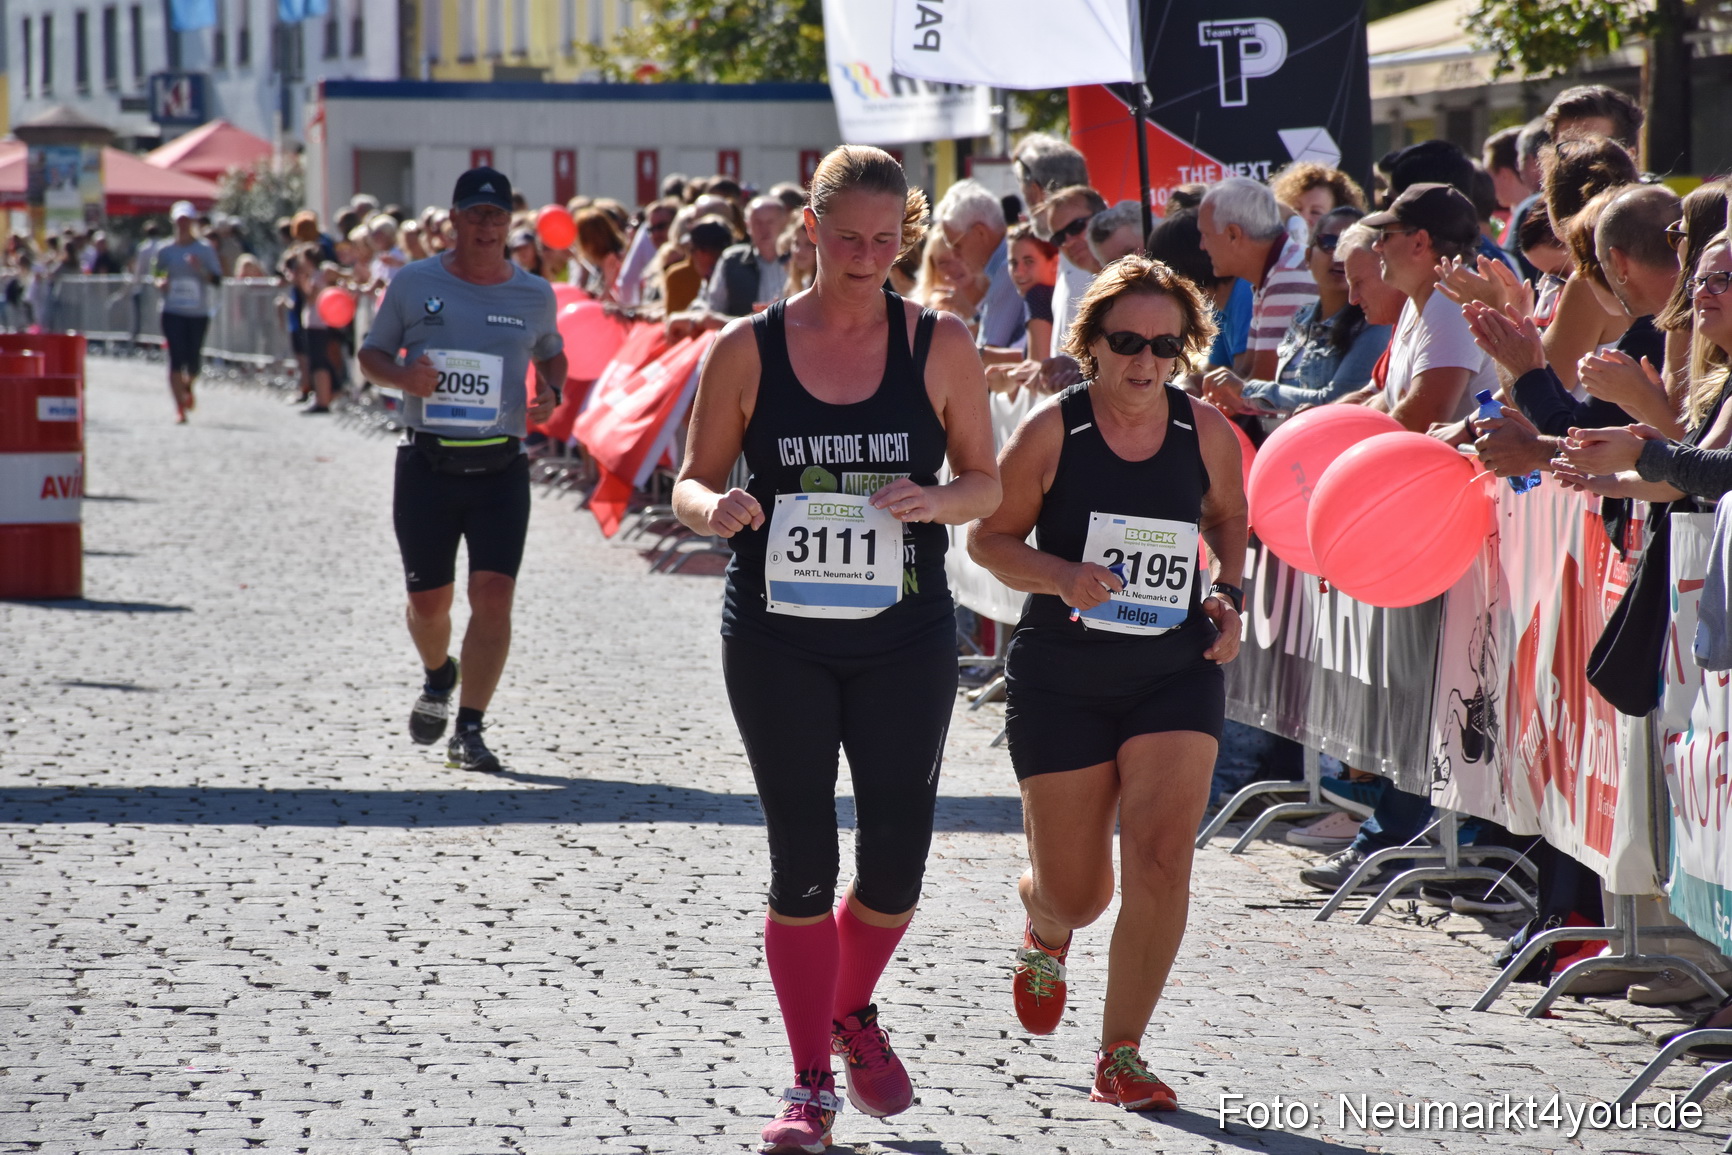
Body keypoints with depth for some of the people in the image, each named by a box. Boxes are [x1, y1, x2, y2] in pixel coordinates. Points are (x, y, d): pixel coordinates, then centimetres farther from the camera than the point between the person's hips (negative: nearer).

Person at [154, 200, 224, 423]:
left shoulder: (205, 250, 3)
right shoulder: (165, 251, 7)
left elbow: (216, 280, -2)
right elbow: (156, 277, 14)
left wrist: (200, 269, -20)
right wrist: (160, 283, -9)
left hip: (198, 312, 0)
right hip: (173, 312, 0)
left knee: (193, 359, 1)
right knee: (176, 359, -9)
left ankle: (188, 387, 35)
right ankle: (179, 408, -6)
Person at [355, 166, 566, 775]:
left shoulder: (534, 295, 7)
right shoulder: (413, 283, 2)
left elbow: (551, 353, 24)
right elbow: (371, 353, 11)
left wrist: (550, 393, 2)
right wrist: (401, 377, -12)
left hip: (501, 468, 0)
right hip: (427, 465, 0)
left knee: (494, 595, -12)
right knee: (428, 599, 6)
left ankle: (469, 730, -5)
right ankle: (438, 676, 40)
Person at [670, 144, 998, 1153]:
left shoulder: (942, 345, 1)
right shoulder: (748, 349, -1)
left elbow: (988, 481, 6)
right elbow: (693, 480, 4)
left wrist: (939, 501, -16)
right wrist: (714, 507, -19)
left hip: (906, 641, 1)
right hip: (778, 640, -1)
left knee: (897, 860, 1)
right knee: (803, 862, -1)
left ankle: (854, 1012, 33)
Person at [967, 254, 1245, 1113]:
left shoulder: (1206, 434, 0)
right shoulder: (1051, 432, -8)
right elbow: (990, 538, -2)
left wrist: (1226, 592, 3)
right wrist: (1062, 576, -19)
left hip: (1177, 672, 2)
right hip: (1062, 678, -1)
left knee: (1161, 857, -16)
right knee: (1076, 891, 5)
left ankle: (1120, 1056, -1)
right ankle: (1046, 930, 46)